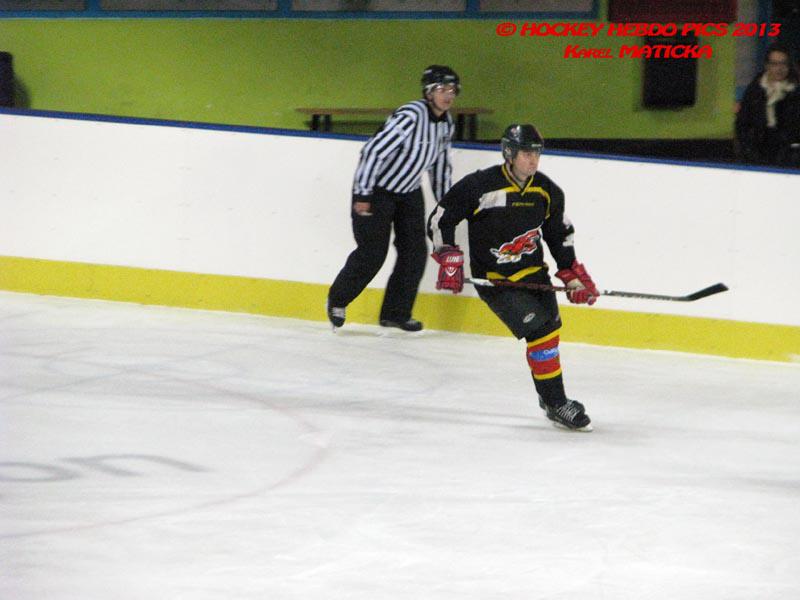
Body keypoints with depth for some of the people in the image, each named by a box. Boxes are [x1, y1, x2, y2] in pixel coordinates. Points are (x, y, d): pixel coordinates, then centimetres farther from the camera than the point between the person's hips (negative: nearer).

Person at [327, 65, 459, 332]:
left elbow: (440, 162, 15)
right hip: (377, 188, -8)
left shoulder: (446, 122, 0)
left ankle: (396, 312, 13)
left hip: (409, 191, 8)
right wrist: (362, 195, -26)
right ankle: (337, 300, 17)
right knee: (372, 252, -6)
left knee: (415, 250, 1)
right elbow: (373, 150, -28)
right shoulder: (410, 116, -27)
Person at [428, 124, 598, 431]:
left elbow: (559, 233, 14)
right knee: (539, 331, -17)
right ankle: (556, 405, -7)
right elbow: (440, 218, -11)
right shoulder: (480, 186, -18)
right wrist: (449, 258, -18)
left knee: (550, 333, 10)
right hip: (494, 279, -6)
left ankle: (553, 398, 30)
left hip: (534, 274, 6)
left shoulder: (547, 191, 1)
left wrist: (572, 276, 10)